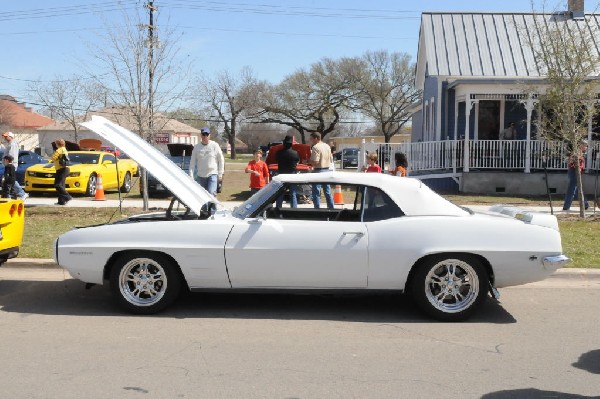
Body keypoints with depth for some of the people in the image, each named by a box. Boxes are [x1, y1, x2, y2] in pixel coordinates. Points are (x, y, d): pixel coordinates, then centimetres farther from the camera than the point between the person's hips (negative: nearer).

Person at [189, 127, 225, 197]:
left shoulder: (214, 145, -3)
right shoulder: (197, 147, 3)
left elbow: (221, 160, 1)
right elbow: (192, 162, 6)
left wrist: (220, 174, -1)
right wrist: (191, 175, -1)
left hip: (213, 174, -3)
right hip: (200, 175, 4)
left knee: (211, 194, -18)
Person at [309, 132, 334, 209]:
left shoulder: (315, 147, -15)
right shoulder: (327, 146, 10)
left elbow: (315, 162, -22)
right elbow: (331, 160, 14)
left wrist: (308, 159, -6)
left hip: (318, 171, -8)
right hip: (327, 170, 8)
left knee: (316, 192, -1)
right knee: (328, 192, 14)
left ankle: (317, 209, -1)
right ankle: (331, 208, 19)